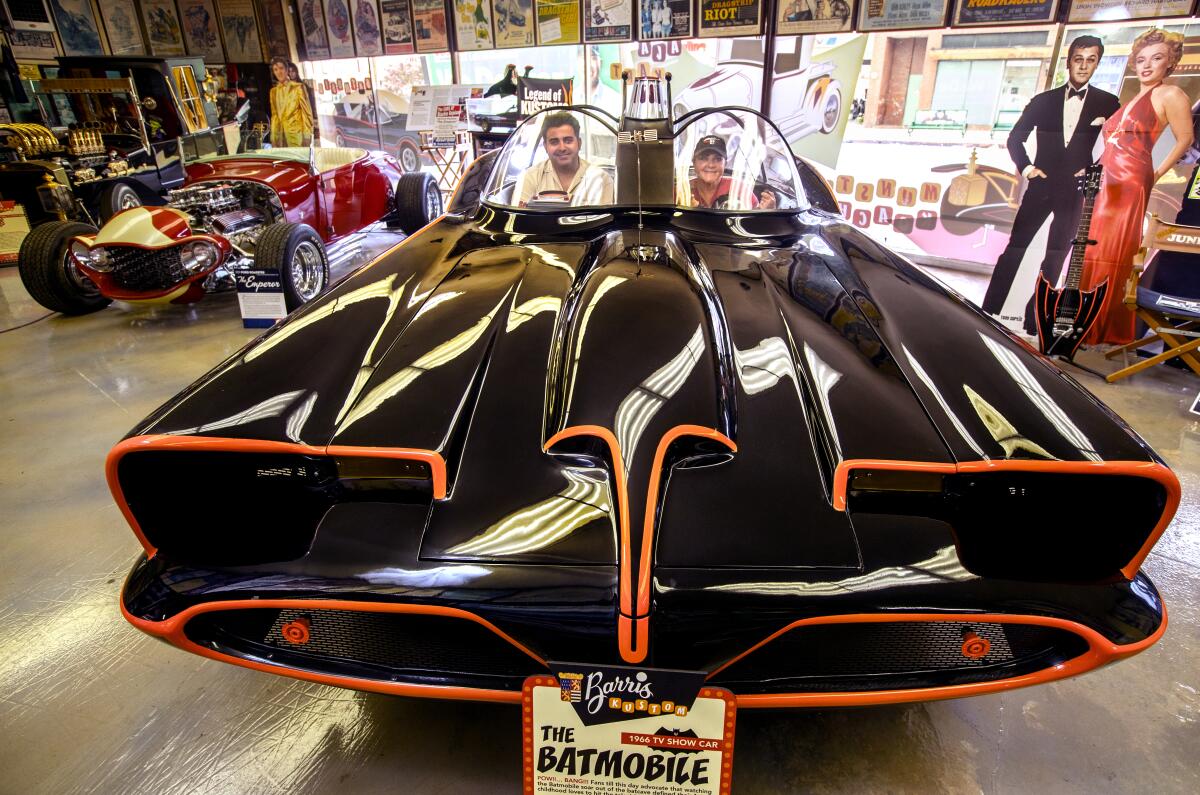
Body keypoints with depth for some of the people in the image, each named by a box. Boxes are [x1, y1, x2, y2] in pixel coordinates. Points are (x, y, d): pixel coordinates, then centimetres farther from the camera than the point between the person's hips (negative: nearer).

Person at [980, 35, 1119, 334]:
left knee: (1056, 257, 3)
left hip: (1075, 190, 0)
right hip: (1041, 185, 0)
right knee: (1015, 248, -4)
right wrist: (1026, 166, -4)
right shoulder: (1043, 101, 5)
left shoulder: (1108, 104, 4)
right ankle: (989, 310, -3)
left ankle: (1034, 318, 8)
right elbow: (1015, 138, 9)